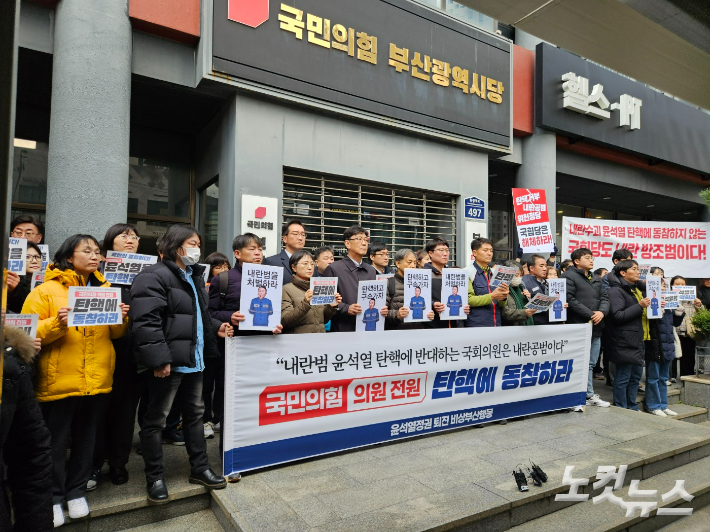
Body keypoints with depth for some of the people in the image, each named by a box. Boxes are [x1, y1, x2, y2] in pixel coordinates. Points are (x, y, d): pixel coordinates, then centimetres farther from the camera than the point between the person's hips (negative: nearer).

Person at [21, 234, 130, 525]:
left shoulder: (103, 289, 10)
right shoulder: (46, 290, -4)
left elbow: (115, 333, 11)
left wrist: (121, 320, -10)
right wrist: (56, 324, -26)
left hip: (96, 379, 4)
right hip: (60, 380, -4)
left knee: (86, 438, 14)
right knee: (56, 441, 8)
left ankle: (76, 492, 31)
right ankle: (53, 497, 27)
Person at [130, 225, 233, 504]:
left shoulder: (193, 276, 17)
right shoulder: (155, 276, -12)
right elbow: (147, 321, -22)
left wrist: (216, 327, 10)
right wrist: (159, 359, -25)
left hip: (194, 359, 9)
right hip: (168, 362, -9)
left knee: (195, 414, 17)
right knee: (156, 419, 6)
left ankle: (200, 469, 30)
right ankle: (155, 478, 21)